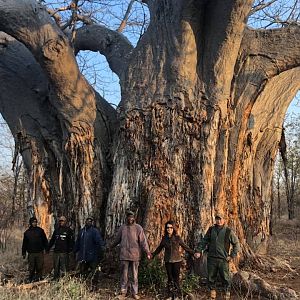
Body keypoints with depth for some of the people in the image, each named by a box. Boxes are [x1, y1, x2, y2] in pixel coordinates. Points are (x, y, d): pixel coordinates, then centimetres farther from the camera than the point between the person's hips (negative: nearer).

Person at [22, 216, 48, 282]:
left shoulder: (40, 230, 5)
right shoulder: (27, 232, 8)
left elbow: (45, 240, 9)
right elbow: (24, 244, 13)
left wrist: (47, 248, 3)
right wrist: (24, 253, 10)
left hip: (40, 252, -1)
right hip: (31, 253, 1)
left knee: (40, 267, 1)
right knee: (31, 268, 4)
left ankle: (39, 278, 12)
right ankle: (31, 279, 15)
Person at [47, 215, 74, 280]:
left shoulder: (68, 230, 0)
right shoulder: (57, 230, 15)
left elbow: (71, 241, -5)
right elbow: (52, 240, 23)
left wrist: (70, 249, -15)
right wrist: (48, 248, 18)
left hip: (64, 252, -5)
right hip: (56, 252, 5)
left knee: (64, 267, -3)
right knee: (56, 267, 9)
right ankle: (55, 278, 18)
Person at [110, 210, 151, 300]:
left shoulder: (138, 228, -2)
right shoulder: (122, 227, 6)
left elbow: (143, 240, -7)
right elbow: (117, 239, 20)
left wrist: (147, 251, -16)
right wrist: (111, 247, 30)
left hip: (135, 255, -2)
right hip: (124, 255, 2)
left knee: (135, 275, 6)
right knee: (124, 274, 7)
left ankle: (135, 293, 17)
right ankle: (123, 292, 18)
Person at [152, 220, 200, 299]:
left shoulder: (177, 238, -5)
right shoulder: (164, 238, 1)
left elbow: (185, 247, -2)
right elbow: (159, 248, 14)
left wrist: (193, 253, -10)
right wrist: (152, 255, 12)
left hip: (177, 261, -2)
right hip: (168, 261, 2)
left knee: (176, 278, -2)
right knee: (170, 278, 9)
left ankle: (177, 295, 8)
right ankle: (170, 295, 18)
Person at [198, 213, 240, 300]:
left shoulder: (228, 231, -2)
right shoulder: (211, 230, 6)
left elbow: (236, 244, 4)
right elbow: (204, 241, 14)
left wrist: (232, 255, -2)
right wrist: (200, 250, 3)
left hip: (223, 259, -3)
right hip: (211, 258, 3)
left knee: (225, 278, 0)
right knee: (211, 277, 10)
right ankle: (212, 292, 26)